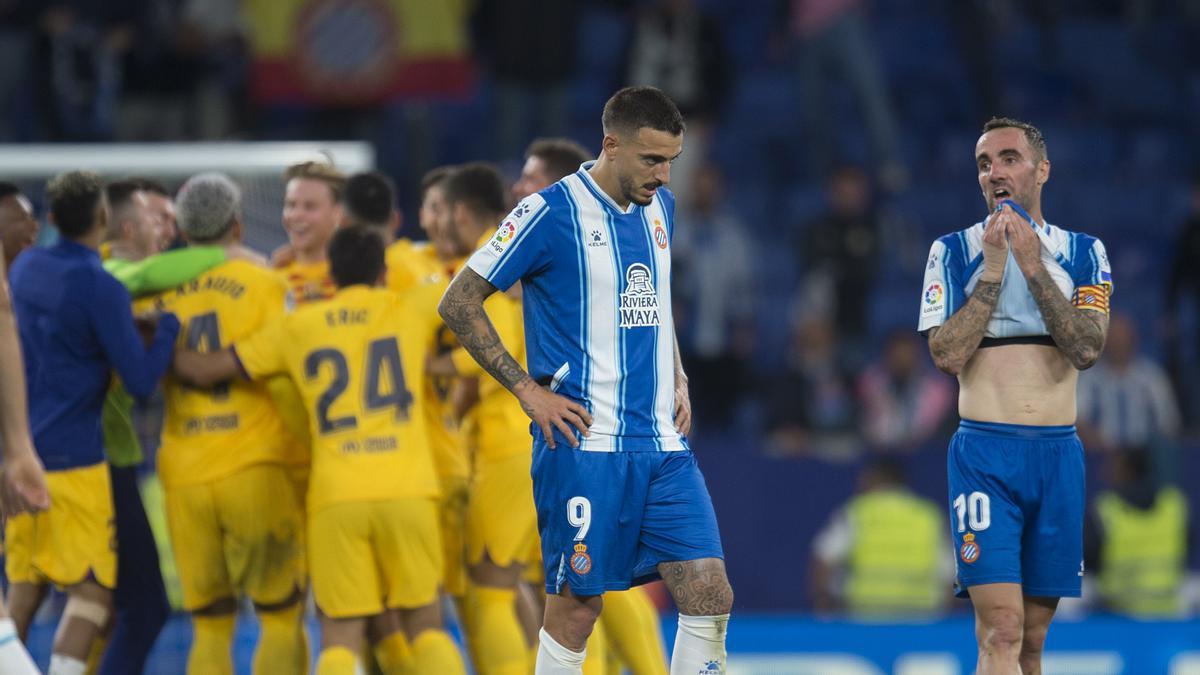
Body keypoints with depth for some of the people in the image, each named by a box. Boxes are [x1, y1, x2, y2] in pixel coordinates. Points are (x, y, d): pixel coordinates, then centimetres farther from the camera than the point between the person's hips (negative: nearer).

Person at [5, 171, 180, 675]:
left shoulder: (25, 269, 7)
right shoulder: (101, 289, -15)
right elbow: (141, 381, -13)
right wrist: (168, 326, 2)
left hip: (20, 455, 7)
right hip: (72, 458, -7)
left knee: (24, 588, 13)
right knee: (92, 593, -3)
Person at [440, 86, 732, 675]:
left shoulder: (659, 207, 12)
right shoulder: (551, 213, -9)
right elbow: (458, 303, -7)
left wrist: (677, 380, 15)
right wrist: (528, 391, -10)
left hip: (663, 445, 6)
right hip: (584, 444, -6)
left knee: (709, 596, -3)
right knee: (576, 607, -3)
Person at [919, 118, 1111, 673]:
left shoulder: (1083, 252, 9)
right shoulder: (954, 251, 4)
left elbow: (1087, 349, -7)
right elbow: (948, 356, -8)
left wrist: (1033, 267, -11)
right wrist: (993, 269, -11)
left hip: (1058, 454, 3)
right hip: (985, 454, -3)